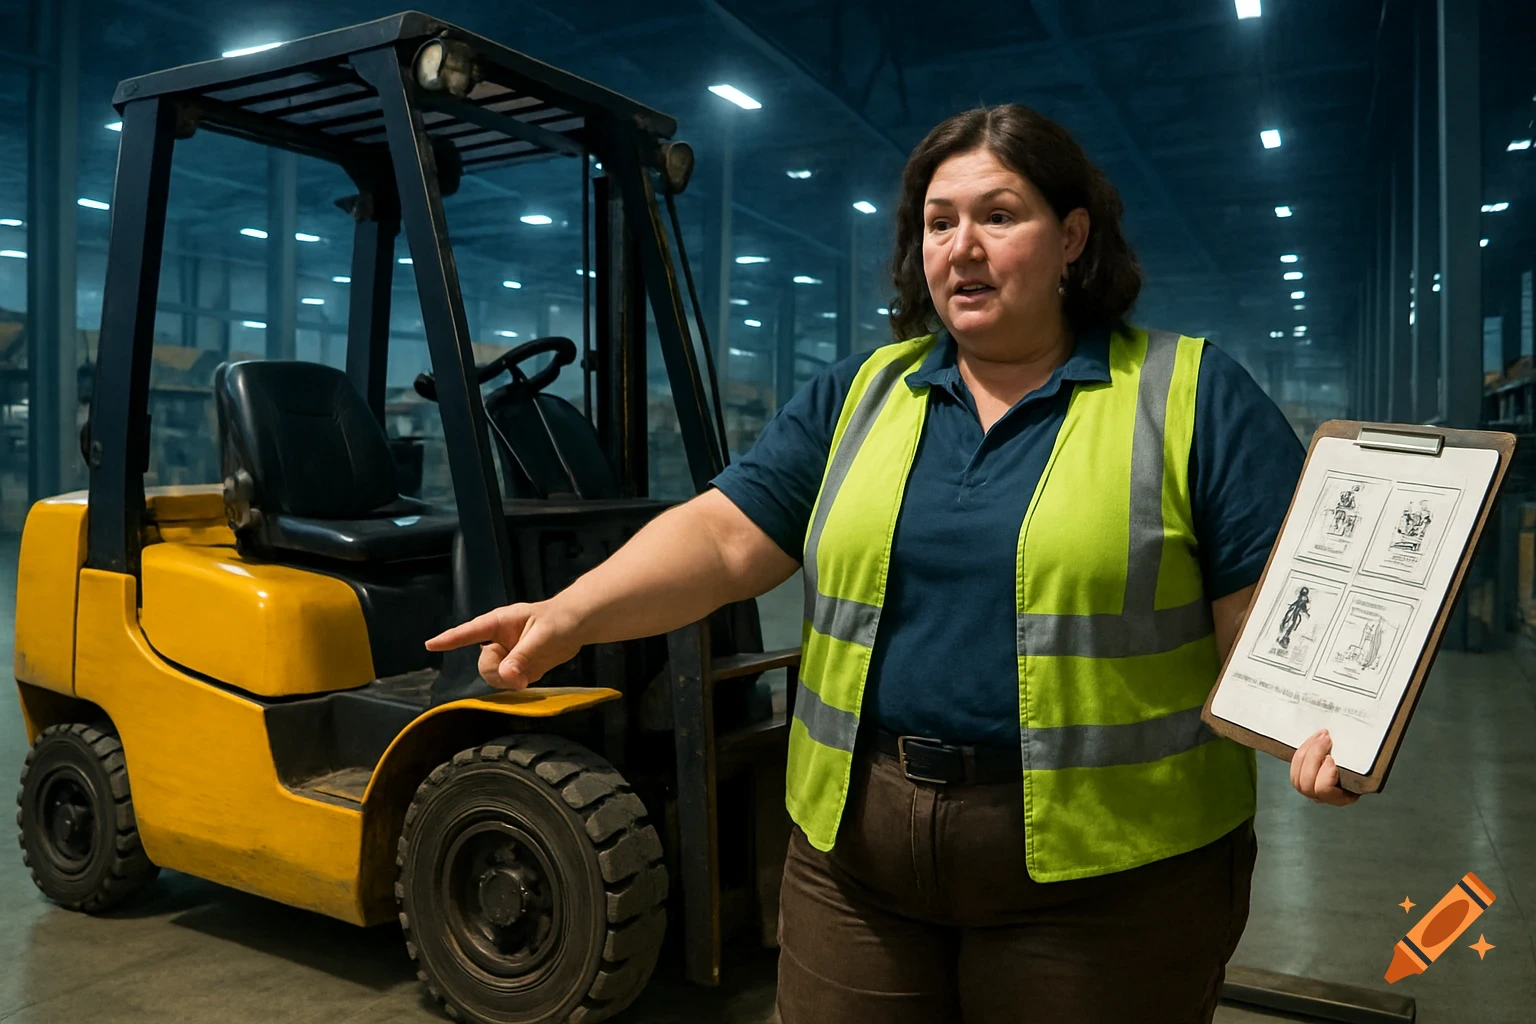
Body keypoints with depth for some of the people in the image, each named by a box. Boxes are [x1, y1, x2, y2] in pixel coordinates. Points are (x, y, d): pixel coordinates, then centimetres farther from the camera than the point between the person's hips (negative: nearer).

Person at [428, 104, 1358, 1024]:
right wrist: (572, 614, -15)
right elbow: (721, 539, -1)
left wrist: (1319, 716, -25)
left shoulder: (1192, 396, -3)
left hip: (1104, 872, -2)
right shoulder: (860, 395, 7)